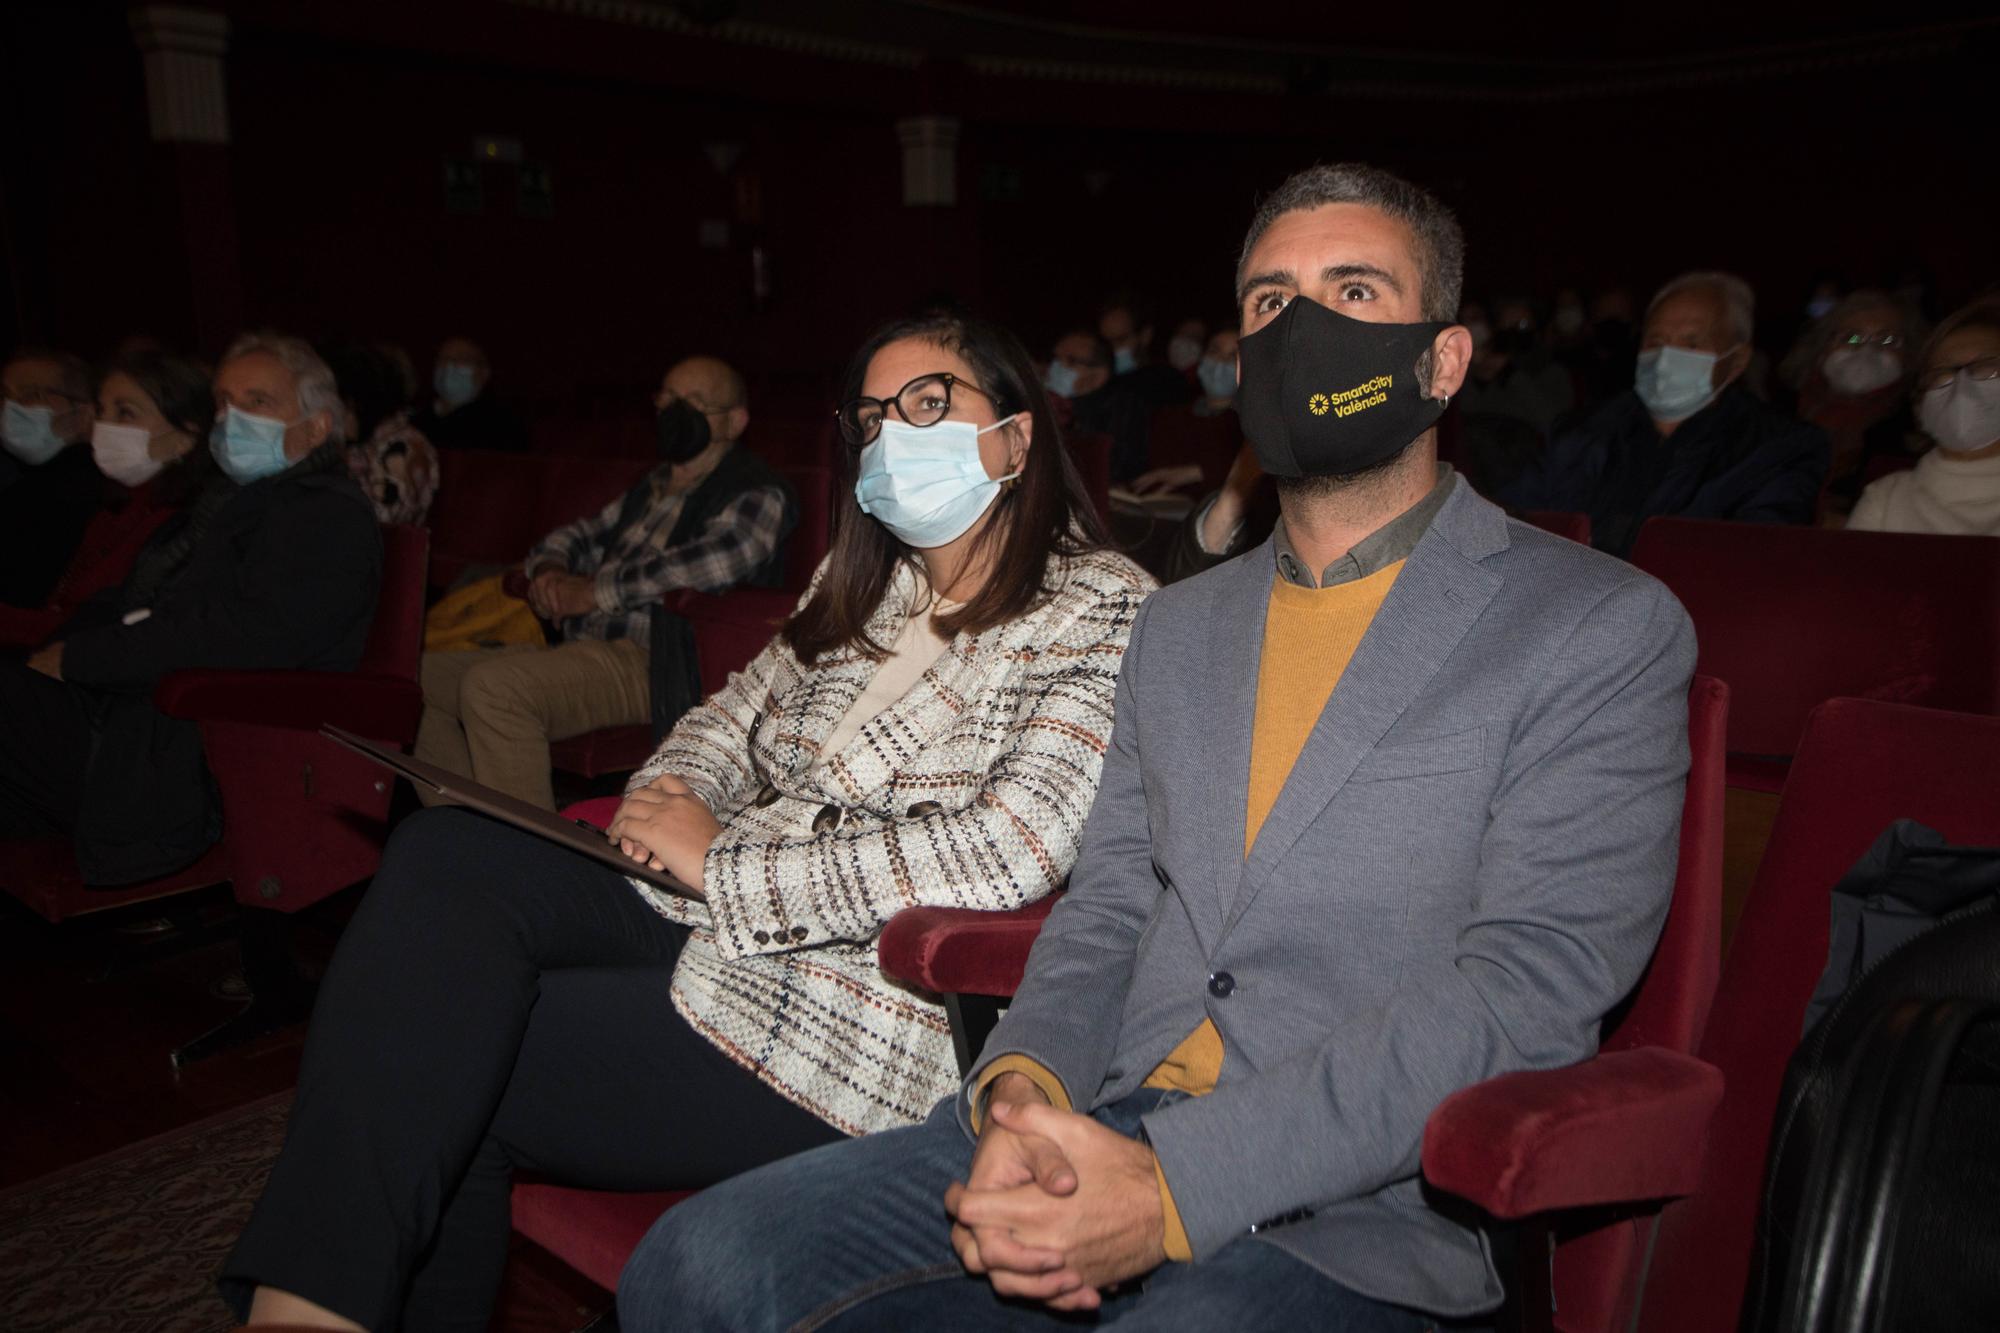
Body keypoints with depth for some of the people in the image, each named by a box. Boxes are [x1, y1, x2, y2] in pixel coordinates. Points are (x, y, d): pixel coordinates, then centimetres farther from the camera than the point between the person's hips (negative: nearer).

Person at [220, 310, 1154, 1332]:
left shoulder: (1101, 608, -8)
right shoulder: (864, 583, 16)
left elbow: (1009, 853, -21)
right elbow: (740, 710, 24)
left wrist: (724, 865, -16)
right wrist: (671, 796, -2)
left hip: (857, 1018, -7)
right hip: (719, 926, 7)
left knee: (440, 1060, -15)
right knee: (448, 853, -16)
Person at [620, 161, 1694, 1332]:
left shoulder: (1604, 632, -2)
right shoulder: (1178, 626, 18)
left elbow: (1530, 985, -12)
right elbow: (1106, 908, 15)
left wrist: (1173, 1189, -20)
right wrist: (1023, 1090, -8)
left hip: (1351, 1211, -4)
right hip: (1091, 1141, 5)